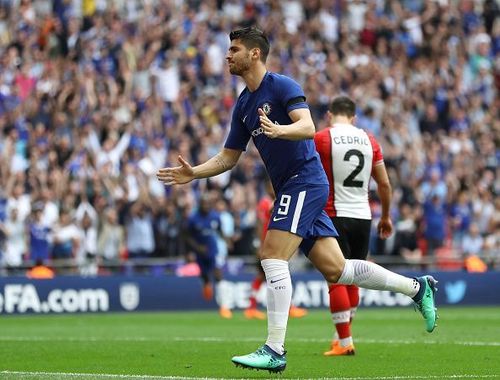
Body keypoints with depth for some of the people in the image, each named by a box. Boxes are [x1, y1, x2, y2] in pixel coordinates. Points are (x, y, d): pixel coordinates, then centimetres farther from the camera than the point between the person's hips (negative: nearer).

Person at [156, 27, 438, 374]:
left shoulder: (282, 86, -8)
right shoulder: (243, 104, 16)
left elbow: (308, 127, -23)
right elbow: (229, 157, 21)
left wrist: (278, 130, -42)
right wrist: (193, 173, 8)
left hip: (305, 181, -9)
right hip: (290, 189, 9)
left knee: (272, 257, -19)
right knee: (335, 269, 6)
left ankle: (274, 351, -20)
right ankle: (417, 287, 20)